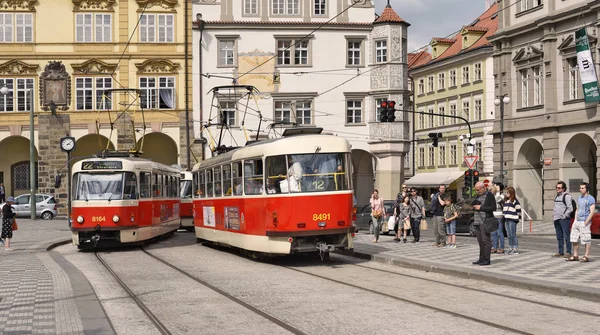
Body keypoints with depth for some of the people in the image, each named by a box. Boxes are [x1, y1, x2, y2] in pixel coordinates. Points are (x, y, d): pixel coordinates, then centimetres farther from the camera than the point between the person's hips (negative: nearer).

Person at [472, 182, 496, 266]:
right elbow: (474, 205, 31)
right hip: (477, 222, 8)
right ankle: (481, 259, 15)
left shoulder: (489, 195, -6)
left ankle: (487, 260, -4)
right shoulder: (478, 196, 19)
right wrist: (474, 207, 7)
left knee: (486, 241, -7)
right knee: (480, 241, 10)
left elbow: (493, 208, -14)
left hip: (485, 222, -8)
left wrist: (480, 207, -14)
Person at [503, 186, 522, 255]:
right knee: (509, 235, 9)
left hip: (512, 220, -8)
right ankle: (511, 248, 14)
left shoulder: (515, 201, -7)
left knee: (513, 235, -7)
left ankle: (516, 249, -4)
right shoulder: (506, 201, 17)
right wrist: (504, 216, 18)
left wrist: (518, 217, -5)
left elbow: (518, 210, -7)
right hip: (506, 220, 8)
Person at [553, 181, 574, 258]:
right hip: (556, 219, 9)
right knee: (559, 237, 12)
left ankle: (568, 252, -3)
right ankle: (560, 252, 17)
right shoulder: (557, 196, 19)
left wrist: (564, 216, -14)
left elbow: (570, 208, -15)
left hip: (564, 219, -9)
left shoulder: (566, 196, -9)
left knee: (567, 236, -6)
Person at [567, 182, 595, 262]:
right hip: (577, 222, 8)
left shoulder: (590, 199, -9)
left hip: (584, 222, -8)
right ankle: (575, 256, 15)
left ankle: (586, 257, 0)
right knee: (574, 239, 8)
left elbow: (592, 212, -14)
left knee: (586, 240, -4)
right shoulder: (579, 198, 16)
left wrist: (586, 222, -17)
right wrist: (575, 220, 12)